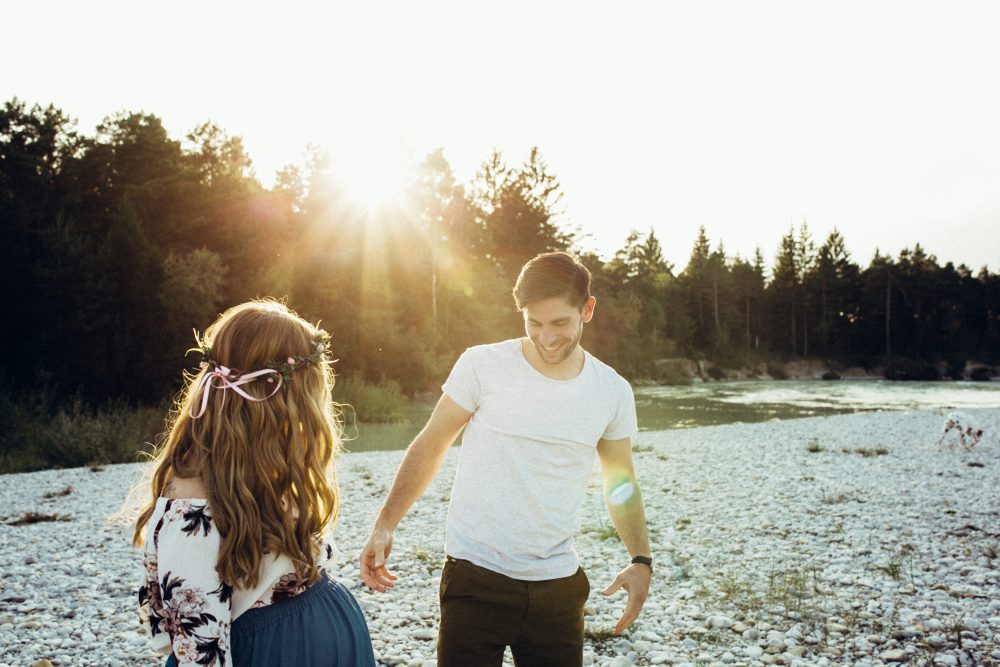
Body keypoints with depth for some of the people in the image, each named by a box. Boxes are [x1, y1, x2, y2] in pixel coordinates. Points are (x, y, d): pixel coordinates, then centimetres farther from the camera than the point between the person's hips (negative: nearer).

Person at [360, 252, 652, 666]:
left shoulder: (613, 392, -1)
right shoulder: (482, 365, -9)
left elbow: (620, 480, 12)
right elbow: (430, 446, -1)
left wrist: (641, 561, 2)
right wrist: (384, 525, -7)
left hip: (558, 584, 3)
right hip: (475, 578, -2)